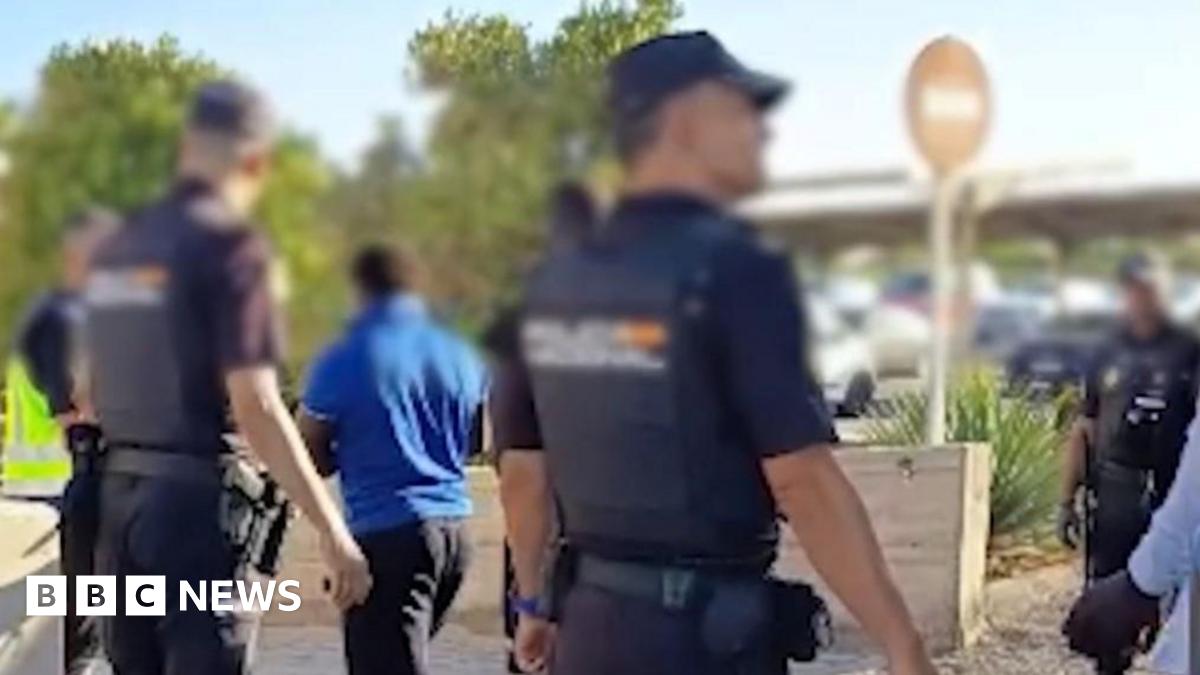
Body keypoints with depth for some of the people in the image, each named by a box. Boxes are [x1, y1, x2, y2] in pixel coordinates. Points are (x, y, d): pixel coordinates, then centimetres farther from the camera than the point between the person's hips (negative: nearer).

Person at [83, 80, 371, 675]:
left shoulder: (118, 247, 11)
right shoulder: (232, 247, -12)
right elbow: (256, 408, -19)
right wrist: (331, 529, -18)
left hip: (117, 498, 7)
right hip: (194, 501, -7)